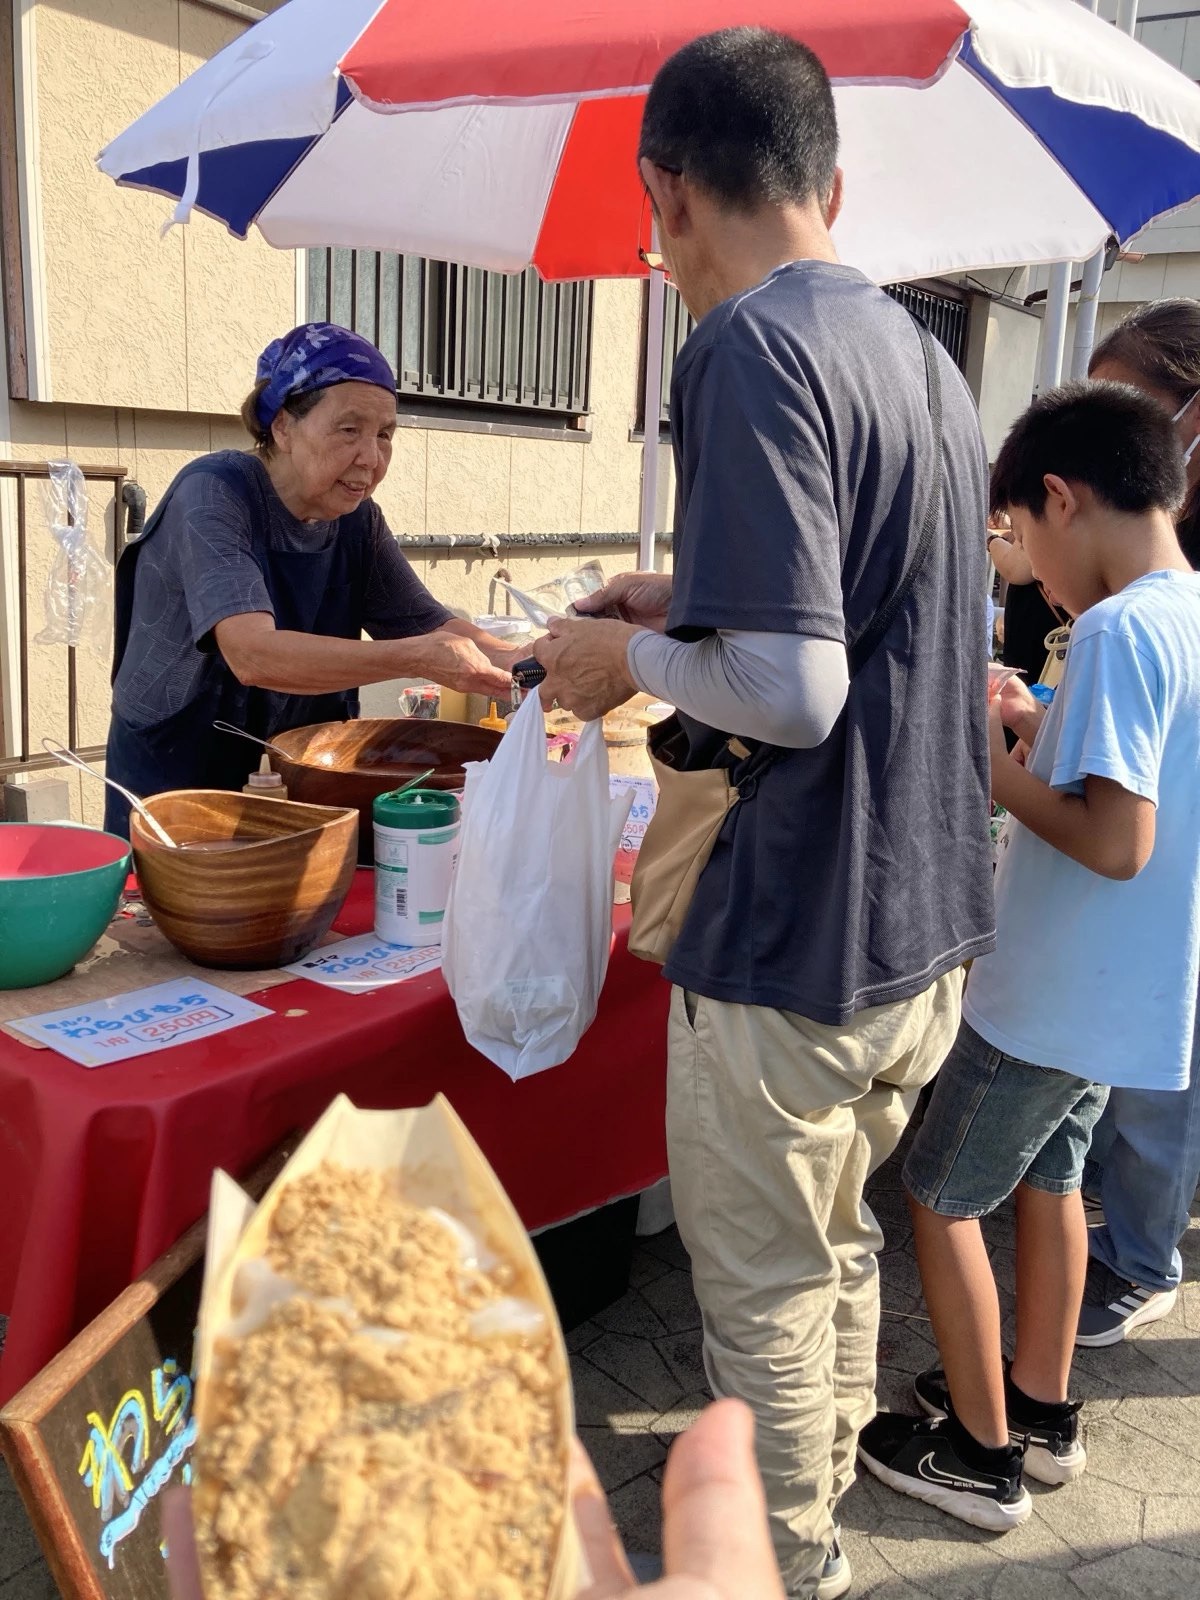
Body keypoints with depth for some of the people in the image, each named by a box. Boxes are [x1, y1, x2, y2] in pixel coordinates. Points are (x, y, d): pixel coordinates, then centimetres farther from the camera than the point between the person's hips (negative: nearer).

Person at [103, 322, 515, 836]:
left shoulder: (358, 520, -2)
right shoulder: (213, 494, -20)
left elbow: (433, 626, -3)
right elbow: (252, 655, -33)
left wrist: (515, 661, -24)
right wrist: (415, 658, -40)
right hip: (175, 779, -5)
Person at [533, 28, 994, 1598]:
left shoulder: (752, 348, -19)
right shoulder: (924, 350, 9)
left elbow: (790, 692, -26)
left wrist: (631, 658, -8)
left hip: (796, 943, -9)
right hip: (932, 920, 9)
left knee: (765, 1287, 12)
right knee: (840, 1237, 26)